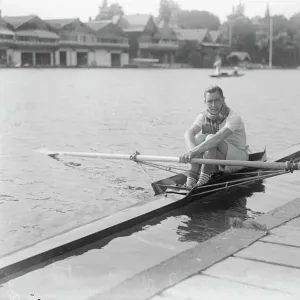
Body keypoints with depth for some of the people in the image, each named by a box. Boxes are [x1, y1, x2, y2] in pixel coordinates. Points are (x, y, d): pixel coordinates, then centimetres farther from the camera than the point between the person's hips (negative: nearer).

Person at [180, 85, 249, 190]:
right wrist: (192, 149, -44)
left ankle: (204, 178, -36)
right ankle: (192, 176, -31)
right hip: (217, 161, 6)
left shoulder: (234, 118, -22)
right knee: (200, 137, -21)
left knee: (210, 138, -30)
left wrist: (194, 151, -52)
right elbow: (188, 133, -21)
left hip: (238, 158, -5)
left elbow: (218, 138, -40)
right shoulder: (204, 115, -4)